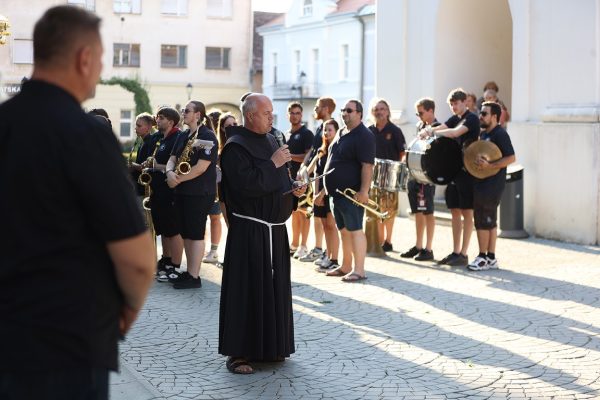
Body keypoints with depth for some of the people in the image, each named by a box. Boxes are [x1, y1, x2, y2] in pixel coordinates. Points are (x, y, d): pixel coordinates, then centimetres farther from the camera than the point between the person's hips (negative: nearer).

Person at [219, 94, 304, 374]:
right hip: (249, 230, -8)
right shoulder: (235, 147, -11)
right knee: (246, 290, -6)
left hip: (275, 229, 8)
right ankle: (238, 352, 2)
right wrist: (273, 163, -17)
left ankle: (271, 346, 23)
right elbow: (246, 185, -22)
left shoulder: (271, 141, 15)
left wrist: (295, 189, 5)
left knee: (275, 286, 12)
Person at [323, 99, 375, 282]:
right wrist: (327, 187, 20)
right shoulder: (341, 133, 16)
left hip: (352, 193, -9)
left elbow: (367, 165, -20)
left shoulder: (364, 136, -13)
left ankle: (358, 270, -5)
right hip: (337, 192, 9)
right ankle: (345, 267, 22)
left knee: (354, 230, -8)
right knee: (344, 230, 14)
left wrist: (364, 191, -26)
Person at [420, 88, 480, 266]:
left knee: (466, 212, -3)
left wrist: (431, 132, -22)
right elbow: (440, 128, 3)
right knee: (455, 211, 10)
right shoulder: (455, 119, 15)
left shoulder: (471, 119, -8)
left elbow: (455, 132, -24)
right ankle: (455, 252, 16)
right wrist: (428, 130, -19)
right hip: (453, 170, 8)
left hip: (467, 171, -8)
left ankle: (463, 254, 0)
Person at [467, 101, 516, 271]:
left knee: (484, 221, -7)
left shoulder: (500, 134, -12)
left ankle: (483, 257, -1)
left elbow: (511, 158, -20)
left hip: (492, 185, -9)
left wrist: (489, 165, -28)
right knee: (489, 221, 11)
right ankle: (491, 258, 16)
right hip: (481, 183, 9)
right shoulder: (483, 134, 16)